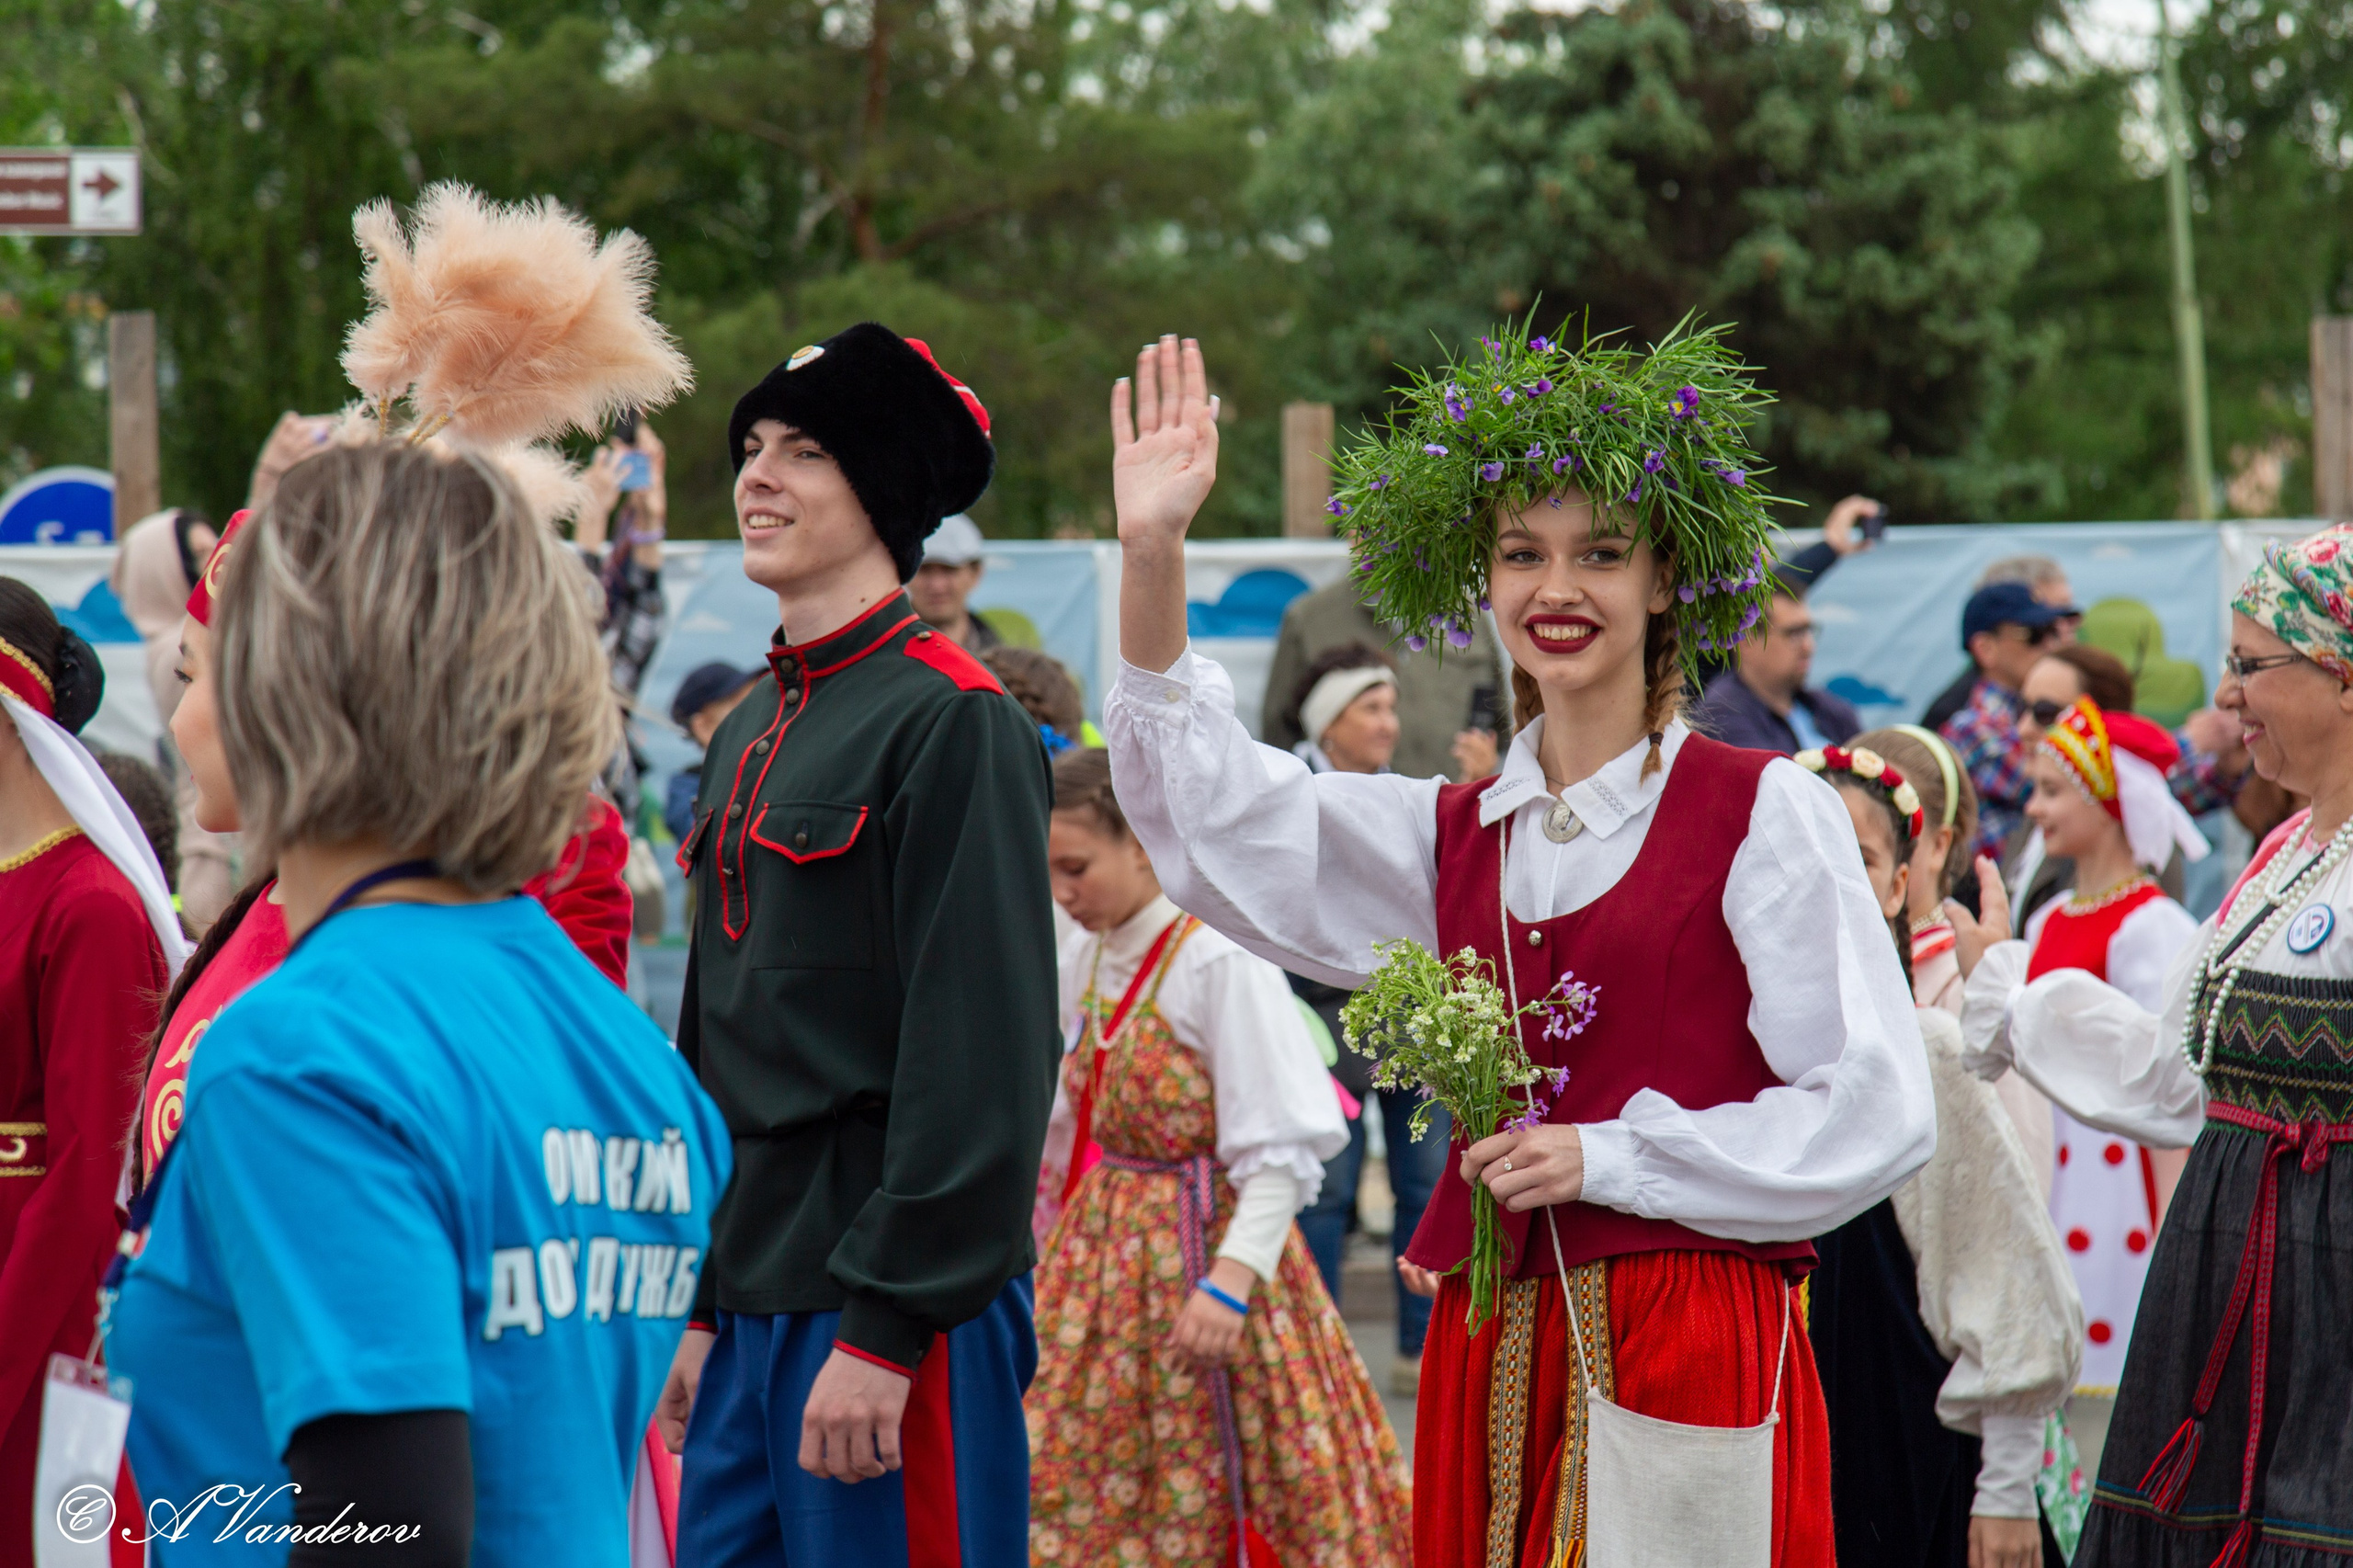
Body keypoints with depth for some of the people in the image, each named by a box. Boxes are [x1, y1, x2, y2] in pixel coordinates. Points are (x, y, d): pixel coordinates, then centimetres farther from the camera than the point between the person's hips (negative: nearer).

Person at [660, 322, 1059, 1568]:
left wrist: (886, 1327, -19)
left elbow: (981, 1059, -16)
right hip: (755, 1303, 8)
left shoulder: (954, 724, -11)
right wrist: (703, 1311, 17)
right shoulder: (750, 738, 15)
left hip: (898, 1313, -8)